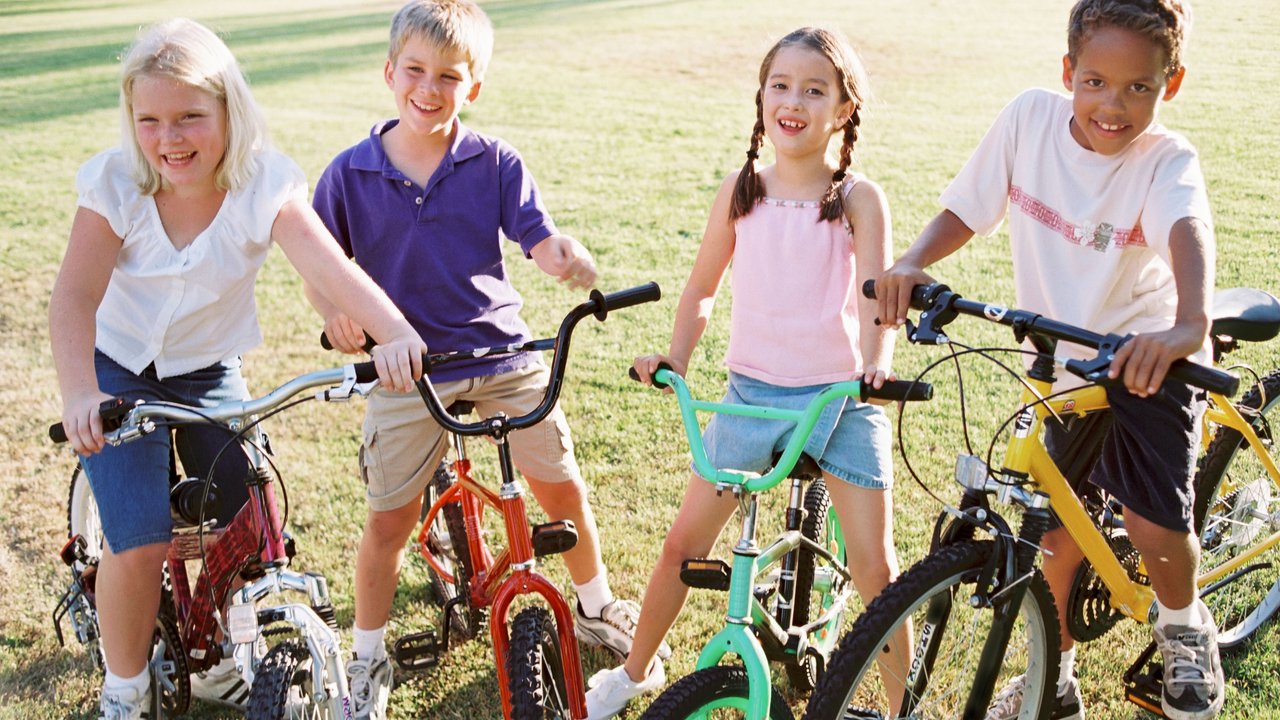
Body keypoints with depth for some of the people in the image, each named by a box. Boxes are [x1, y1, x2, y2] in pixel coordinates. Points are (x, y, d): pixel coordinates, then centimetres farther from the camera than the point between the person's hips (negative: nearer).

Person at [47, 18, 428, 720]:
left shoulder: (264, 186, -21)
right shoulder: (115, 184, -19)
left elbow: (330, 267, -37)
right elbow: (74, 299, -25)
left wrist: (395, 331, -56)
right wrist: (79, 394, -43)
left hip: (209, 371, 1)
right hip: (118, 370, -1)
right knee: (139, 544, -14)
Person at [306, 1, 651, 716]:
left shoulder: (496, 163, -5)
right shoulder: (351, 173, -4)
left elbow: (542, 239, -10)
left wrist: (571, 258, -33)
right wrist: (335, 312, -15)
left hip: (504, 355, 1)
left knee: (562, 487, 7)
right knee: (388, 521, 4)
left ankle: (598, 605, 34)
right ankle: (369, 660, 25)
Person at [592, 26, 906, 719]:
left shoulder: (857, 198, -3)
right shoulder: (740, 191, 4)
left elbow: (875, 292, -12)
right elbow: (702, 287, 11)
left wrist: (877, 362, -30)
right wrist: (675, 355, -3)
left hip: (840, 393, -2)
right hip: (752, 391, 2)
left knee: (874, 565, -3)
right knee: (685, 541, 6)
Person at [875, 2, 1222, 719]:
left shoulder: (1167, 161, -21)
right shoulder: (1031, 117, -11)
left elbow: (1188, 230, -42)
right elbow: (964, 211, -5)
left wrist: (1190, 323, -62)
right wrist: (912, 263, -26)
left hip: (1148, 360, -3)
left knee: (1156, 525, -16)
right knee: (1058, 528, 11)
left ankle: (1186, 632, 21)